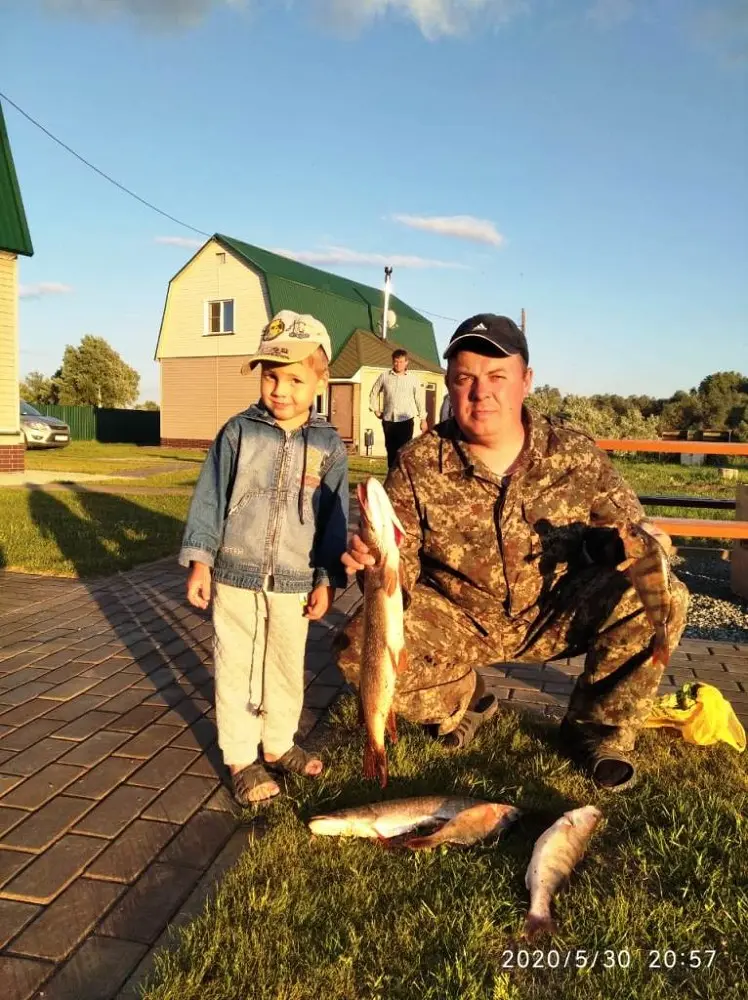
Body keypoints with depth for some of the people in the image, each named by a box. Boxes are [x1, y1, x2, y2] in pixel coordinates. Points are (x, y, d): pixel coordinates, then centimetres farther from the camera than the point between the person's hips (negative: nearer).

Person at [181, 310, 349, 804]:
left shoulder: (329, 446, -2)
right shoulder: (238, 432, -4)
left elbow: (335, 518, 1)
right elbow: (210, 497, -2)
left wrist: (327, 580, -1)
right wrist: (199, 561, -6)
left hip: (294, 582, 1)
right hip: (235, 576, -1)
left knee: (287, 668, 16)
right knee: (237, 668, 9)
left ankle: (277, 745, 36)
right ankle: (241, 758, 25)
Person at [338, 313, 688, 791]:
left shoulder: (577, 453, -9)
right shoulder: (418, 466, -13)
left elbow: (622, 526, 0)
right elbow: (400, 567, -12)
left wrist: (637, 539, -26)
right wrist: (375, 560, -37)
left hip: (556, 616, 1)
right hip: (456, 621, 0)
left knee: (663, 597, -22)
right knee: (360, 646, -25)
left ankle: (597, 728, 5)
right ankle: (464, 700, 10)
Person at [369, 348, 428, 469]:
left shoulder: (413, 378, 1)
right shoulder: (384, 376, 5)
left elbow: (419, 399, 5)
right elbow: (373, 393, 16)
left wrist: (423, 419, 5)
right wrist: (376, 410, 10)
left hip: (406, 419, -2)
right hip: (388, 420, 2)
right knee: (391, 449, 8)